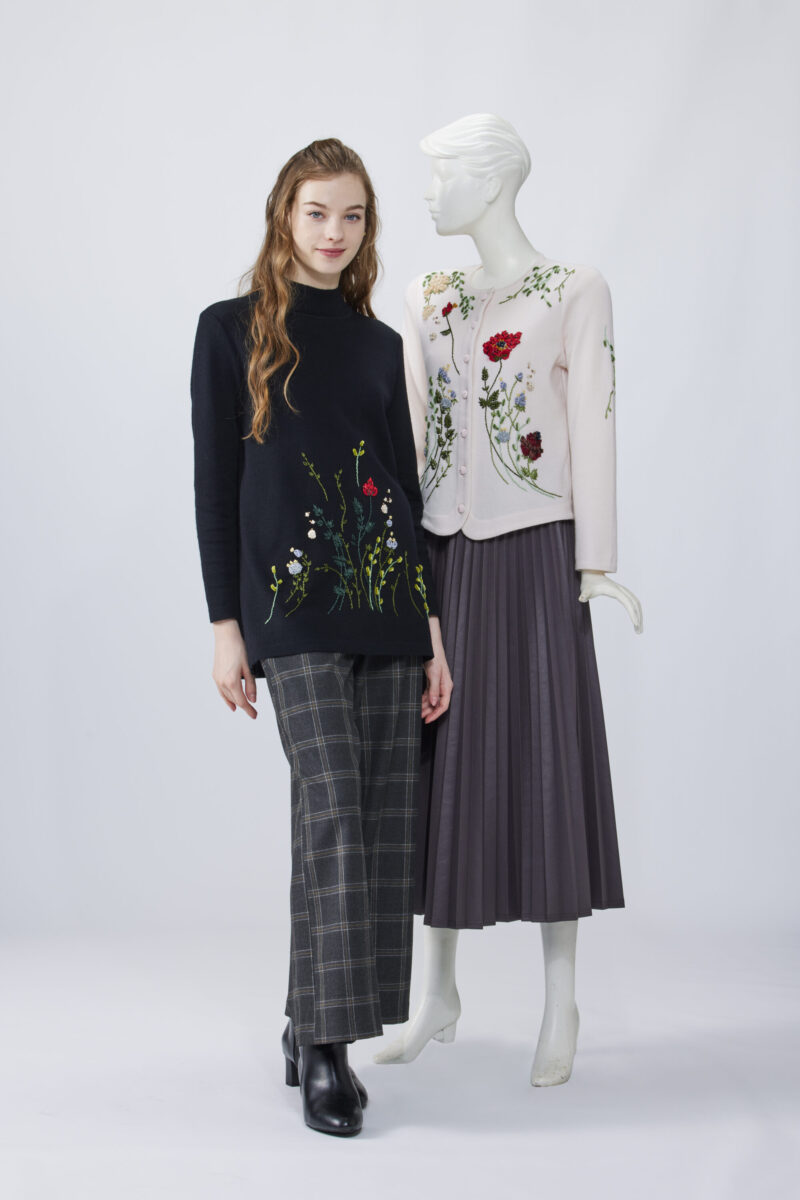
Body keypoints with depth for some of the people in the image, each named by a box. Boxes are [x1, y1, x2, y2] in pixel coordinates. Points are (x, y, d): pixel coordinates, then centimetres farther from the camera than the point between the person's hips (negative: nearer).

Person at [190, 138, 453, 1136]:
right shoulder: (233, 330, 6)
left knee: (383, 816, 1)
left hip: (387, 599, 5)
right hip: (293, 602, -4)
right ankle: (325, 1046, -9)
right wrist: (224, 625, -4)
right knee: (334, 805, -15)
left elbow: (407, 484, 16)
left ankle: (312, 1028, 13)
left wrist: (431, 626, 10)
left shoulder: (380, 343, 16)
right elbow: (214, 483, 2)